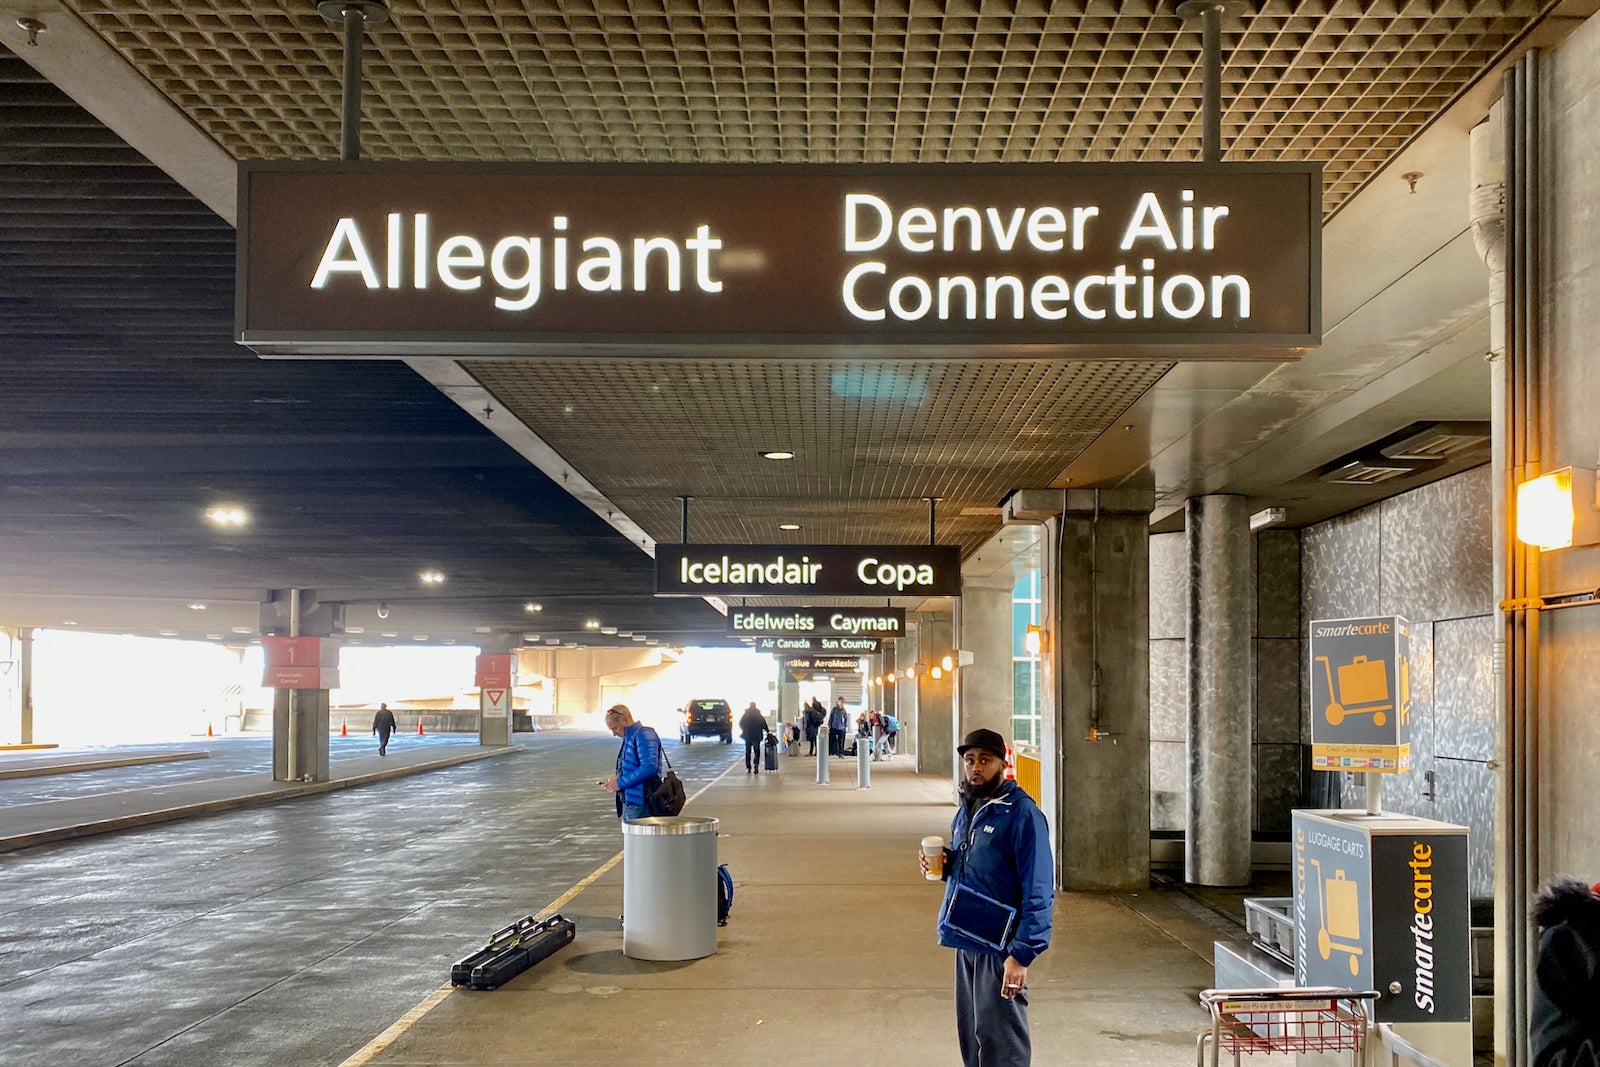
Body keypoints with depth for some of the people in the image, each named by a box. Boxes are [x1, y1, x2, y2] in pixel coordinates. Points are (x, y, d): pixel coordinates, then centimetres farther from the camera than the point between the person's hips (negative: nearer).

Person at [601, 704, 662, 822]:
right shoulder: (629, 738, 18)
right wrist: (616, 780, 6)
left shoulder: (643, 735, -13)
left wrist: (620, 783, -19)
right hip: (629, 802, 10)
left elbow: (649, 767, -24)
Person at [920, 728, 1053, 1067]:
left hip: (1000, 948, -8)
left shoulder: (1021, 813, -14)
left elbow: (1039, 891, -18)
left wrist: (1022, 954, -23)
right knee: (972, 1038, 16)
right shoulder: (966, 810, 12)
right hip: (966, 942, 8)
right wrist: (943, 865, 2)